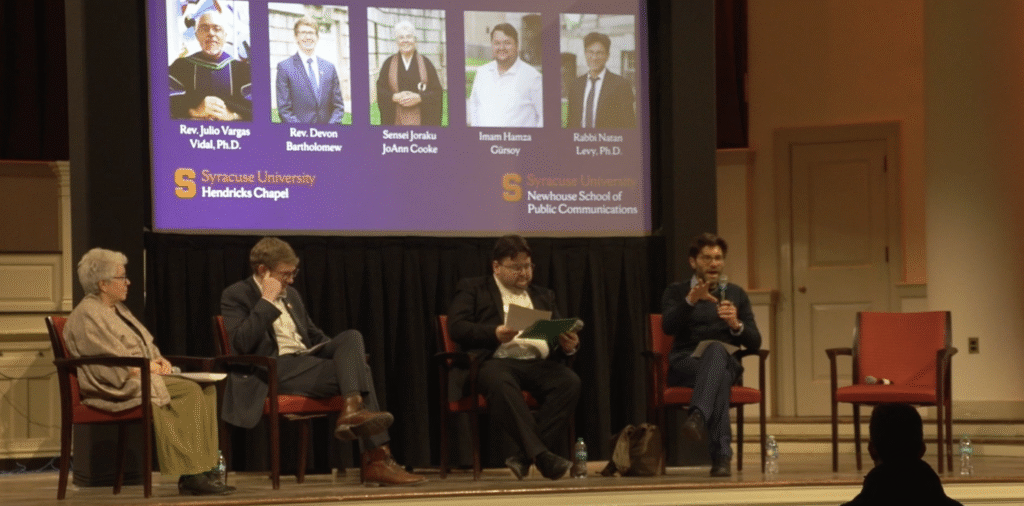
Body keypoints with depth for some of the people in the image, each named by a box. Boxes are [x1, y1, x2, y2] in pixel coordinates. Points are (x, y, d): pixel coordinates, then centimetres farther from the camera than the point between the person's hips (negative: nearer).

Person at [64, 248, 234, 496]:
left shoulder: (119, 309, 22)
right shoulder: (87, 316, -10)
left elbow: (146, 346, 27)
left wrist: (159, 359, 5)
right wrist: (148, 367, -8)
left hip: (145, 376, 10)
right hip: (118, 389, -10)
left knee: (204, 389, -12)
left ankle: (202, 470, -19)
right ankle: (190, 476, -26)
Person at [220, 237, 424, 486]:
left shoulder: (291, 294, 25)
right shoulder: (236, 296, 0)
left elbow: (313, 334, 33)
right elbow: (241, 344, -15)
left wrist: (344, 352, 13)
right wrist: (267, 302, -14)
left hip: (305, 358, 8)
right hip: (276, 369, -8)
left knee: (352, 336, -20)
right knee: (358, 371, -24)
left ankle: (353, 409, -37)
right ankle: (377, 459, -29)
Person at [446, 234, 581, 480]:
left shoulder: (543, 296, 30)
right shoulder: (472, 289, 17)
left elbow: (559, 335, 24)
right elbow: (456, 327, 2)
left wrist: (568, 345, -2)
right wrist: (494, 333, -15)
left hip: (538, 362, 4)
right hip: (496, 361, -4)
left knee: (569, 381, -28)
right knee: (499, 382, -40)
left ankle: (524, 457, -32)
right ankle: (539, 454, -46)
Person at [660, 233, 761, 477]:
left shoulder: (736, 294, 23)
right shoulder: (677, 292, 15)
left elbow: (755, 343, 13)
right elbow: (668, 327, -7)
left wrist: (736, 325, -9)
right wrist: (691, 300, -23)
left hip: (727, 362, 1)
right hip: (685, 363, -1)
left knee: (715, 349, -40)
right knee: (719, 375, -40)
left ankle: (698, 417, -63)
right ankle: (721, 454, -54)